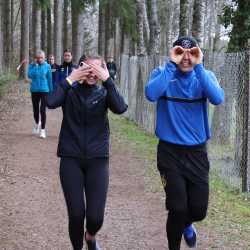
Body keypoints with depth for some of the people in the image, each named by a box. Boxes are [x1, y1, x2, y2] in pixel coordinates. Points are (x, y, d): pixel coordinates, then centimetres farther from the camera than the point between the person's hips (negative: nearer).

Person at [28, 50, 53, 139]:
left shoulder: (47, 66, -3)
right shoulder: (32, 65, -1)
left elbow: (50, 79, 3)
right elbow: (29, 75, -17)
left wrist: (51, 91, 6)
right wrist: (35, 65, -18)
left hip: (44, 90, -2)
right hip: (34, 91, 2)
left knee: (42, 110, -9)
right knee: (35, 110, 12)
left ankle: (42, 130, -2)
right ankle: (37, 124, 39)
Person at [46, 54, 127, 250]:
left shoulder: (103, 93, 2)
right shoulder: (70, 92, 0)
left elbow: (120, 108, -19)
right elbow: (51, 103, -21)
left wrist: (107, 79, -21)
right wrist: (70, 79, -15)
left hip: (97, 160, 1)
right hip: (71, 159, 0)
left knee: (96, 217, -7)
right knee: (76, 214, -7)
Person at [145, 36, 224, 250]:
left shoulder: (205, 75, -1)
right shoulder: (163, 73, -5)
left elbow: (218, 98, -22)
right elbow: (151, 94, -27)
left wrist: (198, 66, -24)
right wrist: (172, 65, -25)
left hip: (197, 152, 2)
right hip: (170, 152, -2)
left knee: (199, 210, 5)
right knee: (178, 208, -6)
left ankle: (187, 224, 42)